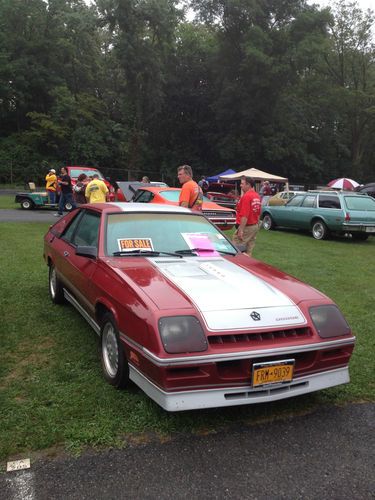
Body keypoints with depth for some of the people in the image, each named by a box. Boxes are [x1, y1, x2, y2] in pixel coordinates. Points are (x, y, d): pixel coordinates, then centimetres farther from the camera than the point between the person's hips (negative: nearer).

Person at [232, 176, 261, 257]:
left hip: (246, 227, -9)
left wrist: (241, 230, -23)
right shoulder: (257, 196, 11)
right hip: (255, 226, 9)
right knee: (249, 251, 12)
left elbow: (245, 215, -22)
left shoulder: (246, 196, -17)